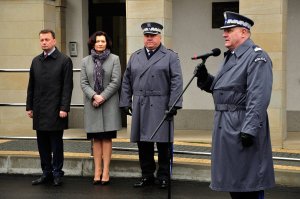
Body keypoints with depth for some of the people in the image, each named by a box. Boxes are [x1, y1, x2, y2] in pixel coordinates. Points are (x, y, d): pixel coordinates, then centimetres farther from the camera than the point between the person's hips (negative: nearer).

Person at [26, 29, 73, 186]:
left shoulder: (64, 60, -2)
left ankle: (57, 173, 12)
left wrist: (64, 108, -13)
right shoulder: (36, 61, 13)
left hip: (55, 110, -5)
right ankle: (46, 173, 18)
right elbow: (31, 86, 14)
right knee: (42, 144, 9)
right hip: (39, 111, 5)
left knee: (56, 143, 2)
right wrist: (29, 107, 10)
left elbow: (67, 86, -7)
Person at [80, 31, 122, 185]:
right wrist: (94, 96, -13)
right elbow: (83, 83, 2)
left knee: (106, 138, 0)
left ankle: (106, 171, 3)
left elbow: (115, 82, -5)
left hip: (109, 104, -2)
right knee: (96, 139, 5)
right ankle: (97, 170, 8)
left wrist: (102, 97, -12)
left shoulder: (114, 59, 2)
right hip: (92, 104, 2)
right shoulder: (86, 61, 9)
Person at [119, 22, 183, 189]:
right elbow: (127, 81, 14)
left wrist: (173, 105, -13)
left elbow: (177, 82, -5)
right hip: (140, 108, 4)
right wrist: (125, 102, 6)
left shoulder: (171, 56, 2)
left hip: (161, 108, -4)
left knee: (163, 143, 1)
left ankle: (163, 176, 12)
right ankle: (147, 176, 18)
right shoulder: (135, 57, 15)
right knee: (143, 144, 7)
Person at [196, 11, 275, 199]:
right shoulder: (230, 57, 17)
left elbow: (259, 98, -21)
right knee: (232, 178, 16)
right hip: (225, 126, 9)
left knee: (248, 180, -2)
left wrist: (249, 130, -25)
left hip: (242, 127, -9)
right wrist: (204, 78, 3)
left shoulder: (257, 57, -13)